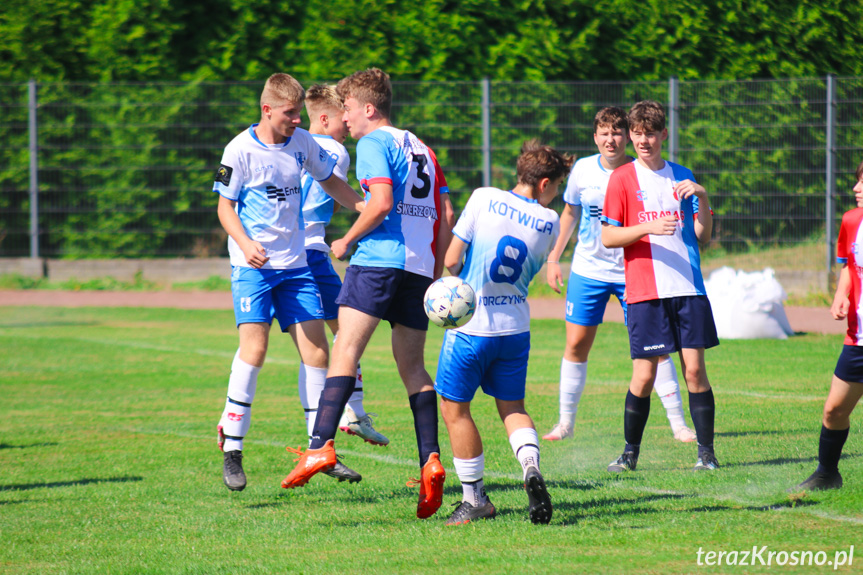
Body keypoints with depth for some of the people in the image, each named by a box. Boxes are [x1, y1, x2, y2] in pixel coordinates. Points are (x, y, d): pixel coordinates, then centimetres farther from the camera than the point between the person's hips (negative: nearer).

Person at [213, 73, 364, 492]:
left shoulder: (302, 143, 6)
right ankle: (231, 447, -10)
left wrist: (362, 206, 8)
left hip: (295, 264, 5)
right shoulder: (241, 150, -9)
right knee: (254, 347, -19)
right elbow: (225, 206, -5)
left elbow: (330, 181, 22)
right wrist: (246, 245, -22)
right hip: (252, 265, -5)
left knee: (316, 352, 0)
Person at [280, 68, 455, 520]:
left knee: (345, 351, -10)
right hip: (419, 265, 7)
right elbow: (445, 216, 20)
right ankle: (431, 461, -2)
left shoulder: (374, 143, 0)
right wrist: (435, 277, 23)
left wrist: (347, 241, -2)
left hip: (379, 259, -7)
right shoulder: (421, 149, 23)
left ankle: (321, 445, -23)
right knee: (412, 365, 10)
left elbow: (381, 201, -15)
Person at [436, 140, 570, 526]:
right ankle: (531, 464, -12)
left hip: (471, 326, -3)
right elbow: (531, 269, 10)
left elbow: (451, 260, -9)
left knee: (455, 408, 10)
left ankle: (475, 499, 15)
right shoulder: (549, 223, -2)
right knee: (512, 407, 17)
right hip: (515, 327, 3)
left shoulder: (484, 199, -10)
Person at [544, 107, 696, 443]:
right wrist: (553, 258, 12)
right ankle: (565, 422, 15)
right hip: (588, 270, 2)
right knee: (576, 345, 1)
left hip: (632, 273, -2)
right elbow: (569, 213, 14)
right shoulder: (583, 170, -1)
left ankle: (678, 422, 2)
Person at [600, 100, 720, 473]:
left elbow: (703, 235, 12)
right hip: (644, 290, -2)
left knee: (695, 369, -3)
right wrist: (648, 227, -16)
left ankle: (706, 452, 3)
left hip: (687, 287, 2)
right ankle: (630, 453, 10)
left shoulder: (682, 177, 13)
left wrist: (702, 197, -4)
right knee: (644, 374, -4)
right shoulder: (622, 178, 4)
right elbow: (608, 238, -1)